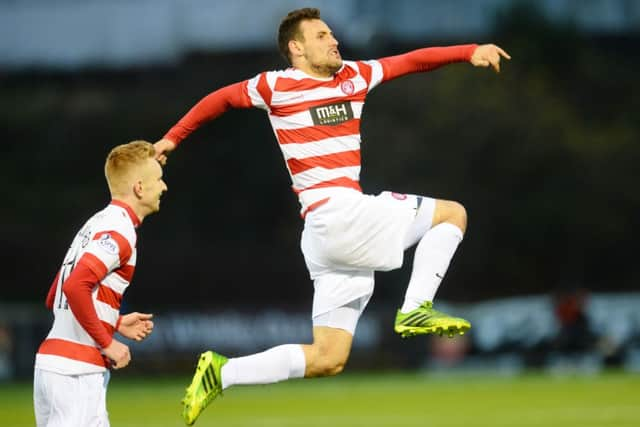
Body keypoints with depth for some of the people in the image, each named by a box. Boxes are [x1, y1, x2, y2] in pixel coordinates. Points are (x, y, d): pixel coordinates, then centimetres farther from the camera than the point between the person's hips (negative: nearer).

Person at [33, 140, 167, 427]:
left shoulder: (96, 224, 19)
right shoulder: (120, 229, -10)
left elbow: (54, 299, 23)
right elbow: (75, 286, -24)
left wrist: (116, 323, 20)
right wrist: (108, 343, -15)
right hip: (77, 370, -10)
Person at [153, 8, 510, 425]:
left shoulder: (354, 76, 17)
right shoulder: (278, 86, 1)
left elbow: (412, 60, 14)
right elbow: (221, 98, 13)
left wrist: (470, 52, 3)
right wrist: (173, 138, 19)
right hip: (335, 213, -7)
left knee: (328, 359, 6)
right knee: (452, 214, -2)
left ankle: (221, 373, 6)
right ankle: (415, 310, -5)